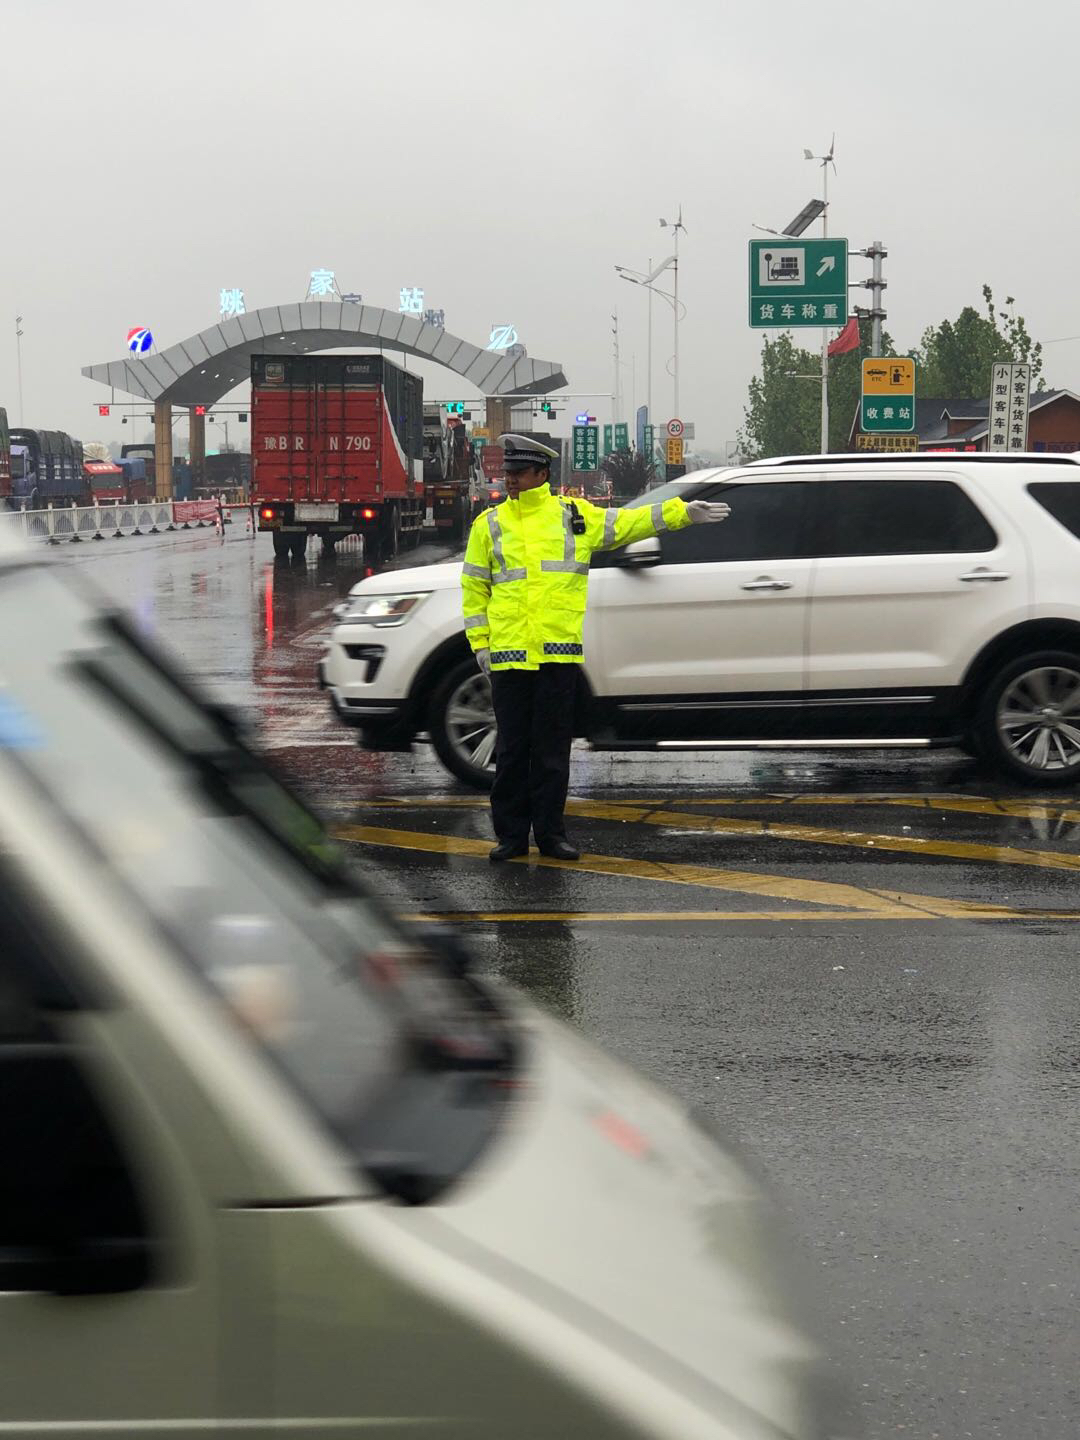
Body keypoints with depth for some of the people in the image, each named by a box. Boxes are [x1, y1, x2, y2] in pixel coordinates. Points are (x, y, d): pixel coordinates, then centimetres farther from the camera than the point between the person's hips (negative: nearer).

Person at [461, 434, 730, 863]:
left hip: (560, 651, 0)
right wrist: (479, 642, 4)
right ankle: (511, 835, 9)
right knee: (512, 747, 2)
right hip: (508, 652, 0)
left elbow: (630, 523, 11)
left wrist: (682, 512, 2)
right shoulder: (490, 524, 9)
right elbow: (474, 587, 11)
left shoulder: (574, 515, 9)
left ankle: (550, 833, 11)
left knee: (553, 747, 3)